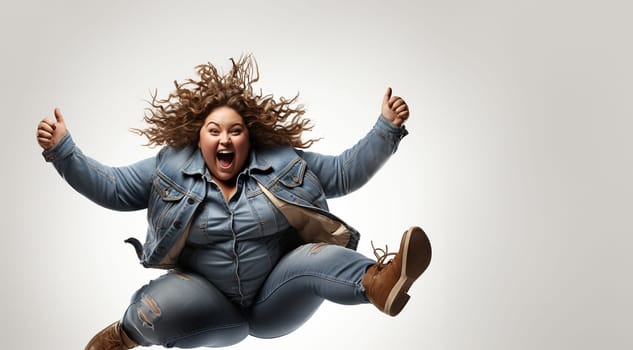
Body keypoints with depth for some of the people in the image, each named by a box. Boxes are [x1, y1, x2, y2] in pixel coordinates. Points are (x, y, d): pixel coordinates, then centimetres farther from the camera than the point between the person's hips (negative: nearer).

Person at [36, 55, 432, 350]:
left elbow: (345, 171, 3)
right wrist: (63, 150, -10)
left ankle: (378, 281, -59)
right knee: (159, 309, -31)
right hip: (209, 305, 0)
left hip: (275, 302, 0)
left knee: (316, 257, -30)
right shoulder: (169, 167, 1)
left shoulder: (283, 162, 1)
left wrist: (386, 130, -8)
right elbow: (111, 188, 1)